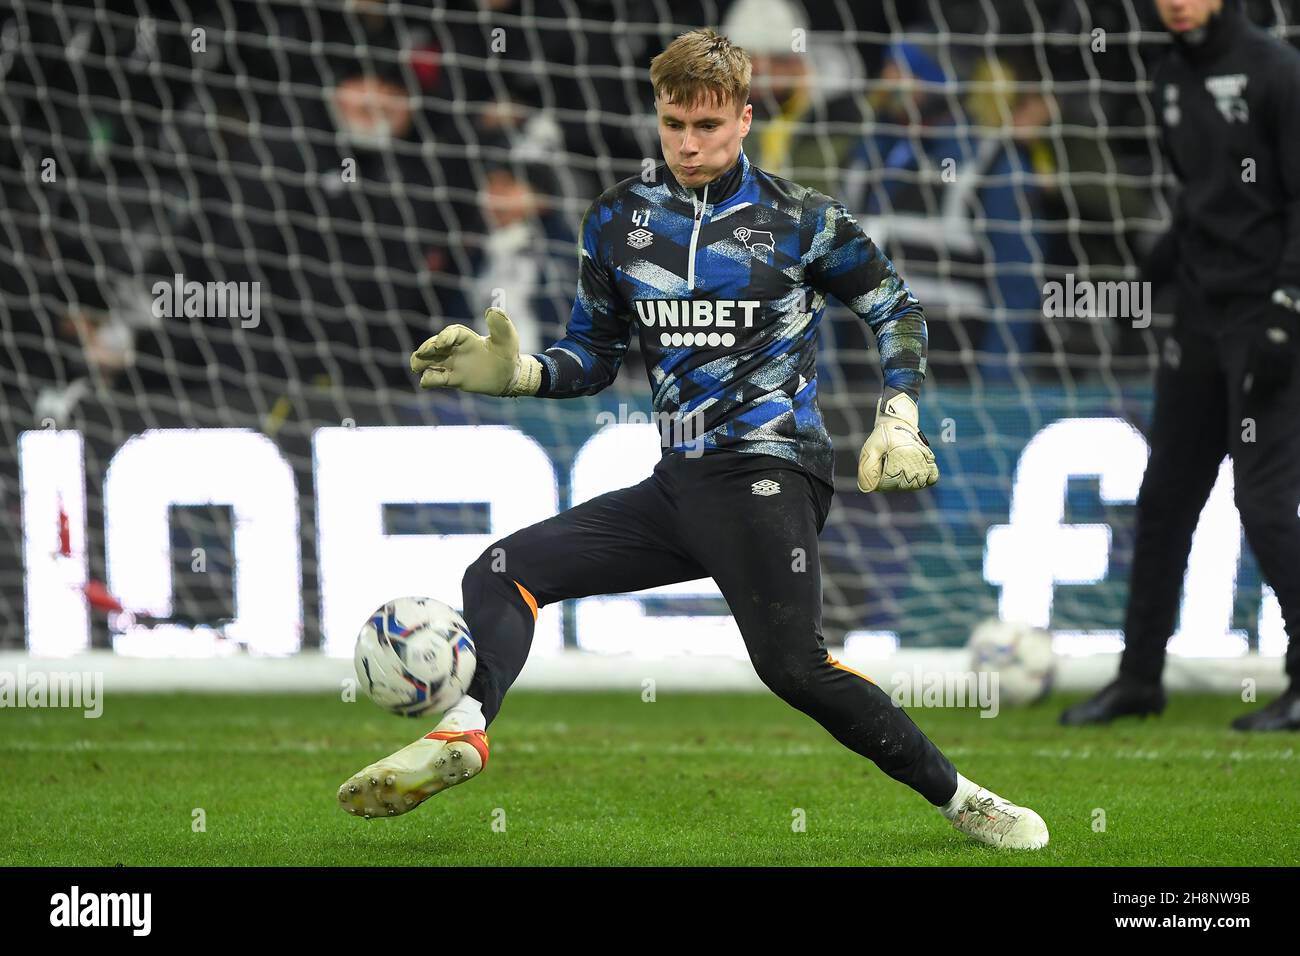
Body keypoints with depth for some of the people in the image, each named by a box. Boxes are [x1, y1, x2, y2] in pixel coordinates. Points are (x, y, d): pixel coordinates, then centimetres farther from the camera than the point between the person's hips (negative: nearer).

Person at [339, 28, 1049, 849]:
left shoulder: (798, 218, -3)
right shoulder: (619, 219, 9)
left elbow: (896, 308, 9)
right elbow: (595, 354, 17)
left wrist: (898, 423, -2)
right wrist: (520, 373, -2)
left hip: (766, 474, -6)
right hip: (680, 485, 6)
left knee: (793, 664, -23)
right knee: (505, 572, -6)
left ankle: (960, 799, -12)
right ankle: (461, 734, -26)